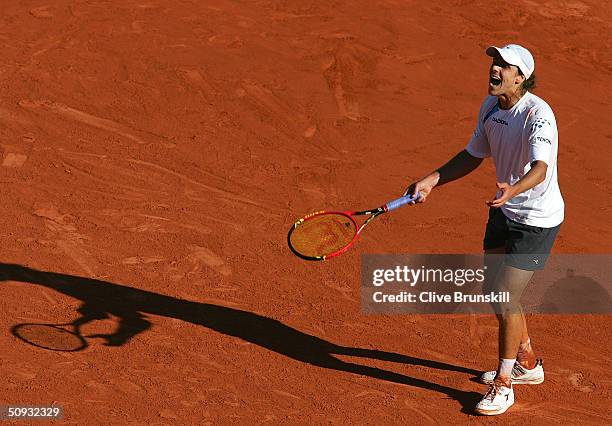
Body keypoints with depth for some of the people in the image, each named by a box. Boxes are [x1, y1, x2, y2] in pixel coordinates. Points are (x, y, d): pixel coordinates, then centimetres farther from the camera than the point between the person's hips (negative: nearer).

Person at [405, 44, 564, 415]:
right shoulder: (491, 106, -1)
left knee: (506, 300, -9)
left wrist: (512, 190, -60)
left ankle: (503, 385, 10)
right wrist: (433, 180, 1)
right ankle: (527, 363, 38)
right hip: (505, 212, 8)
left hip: (537, 220, -8)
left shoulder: (538, 114, -26)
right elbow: (474, 155, 12)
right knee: (494, 290, 16)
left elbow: (540, 169, -40)